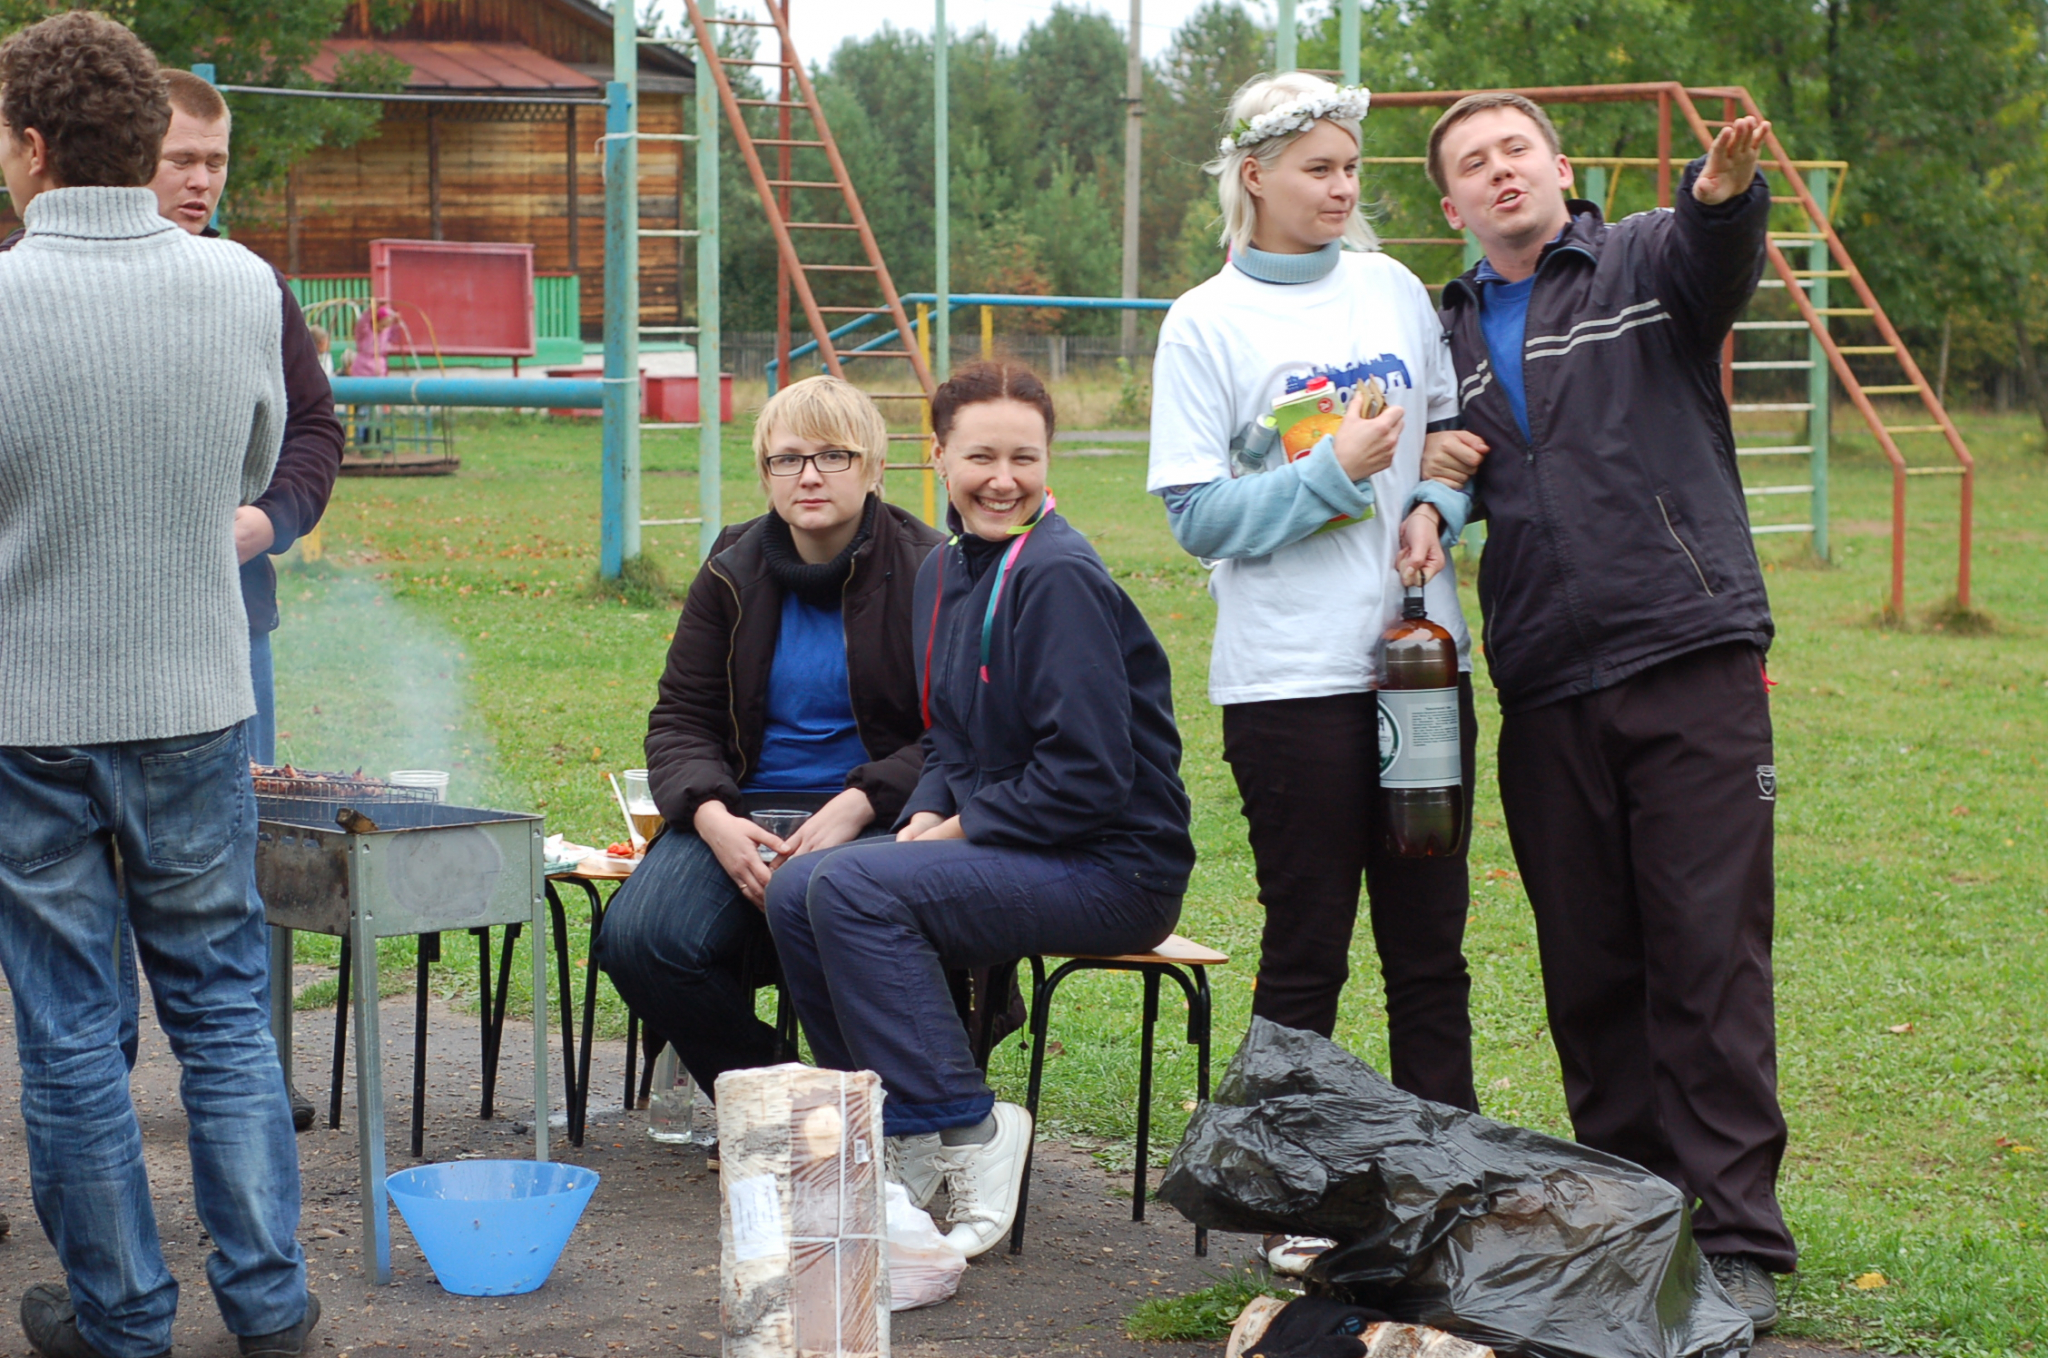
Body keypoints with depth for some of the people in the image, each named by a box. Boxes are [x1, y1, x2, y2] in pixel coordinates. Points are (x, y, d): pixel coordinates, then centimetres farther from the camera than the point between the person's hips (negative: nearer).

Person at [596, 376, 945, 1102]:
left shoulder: (927, 572, -3)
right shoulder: (733, 574, 10)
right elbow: (680, 719, 11)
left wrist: (855, 807, -20)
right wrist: (712, 817, -10)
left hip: (875, 819, -4)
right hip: (745, 810, 5)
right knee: (636, 937, -21)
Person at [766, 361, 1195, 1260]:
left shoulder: (1058, 578, -17)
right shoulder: (946, 570, 12)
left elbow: (1089, 774, -21)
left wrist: (959, 830, -12)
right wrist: (924, 819, 1)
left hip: (1116, 871, -9)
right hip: (997, 846, 9)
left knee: (853, 889, -24)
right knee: (796, 892, -4)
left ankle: (962, 1132, -17)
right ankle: (893, 1128, 4)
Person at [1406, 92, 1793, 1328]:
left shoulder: (1647, 261, 4)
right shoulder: (1451, 334, 18)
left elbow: (1717, 260, -20)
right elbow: (1443, 487, 27)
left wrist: (1727, 193, -44)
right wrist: (1434, 479, 2)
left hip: (1691, 665, -4)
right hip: (1546, 691, 5)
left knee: (1711, 957, -5)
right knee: (1588, 971, 8)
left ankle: (1737, 1238, 0)